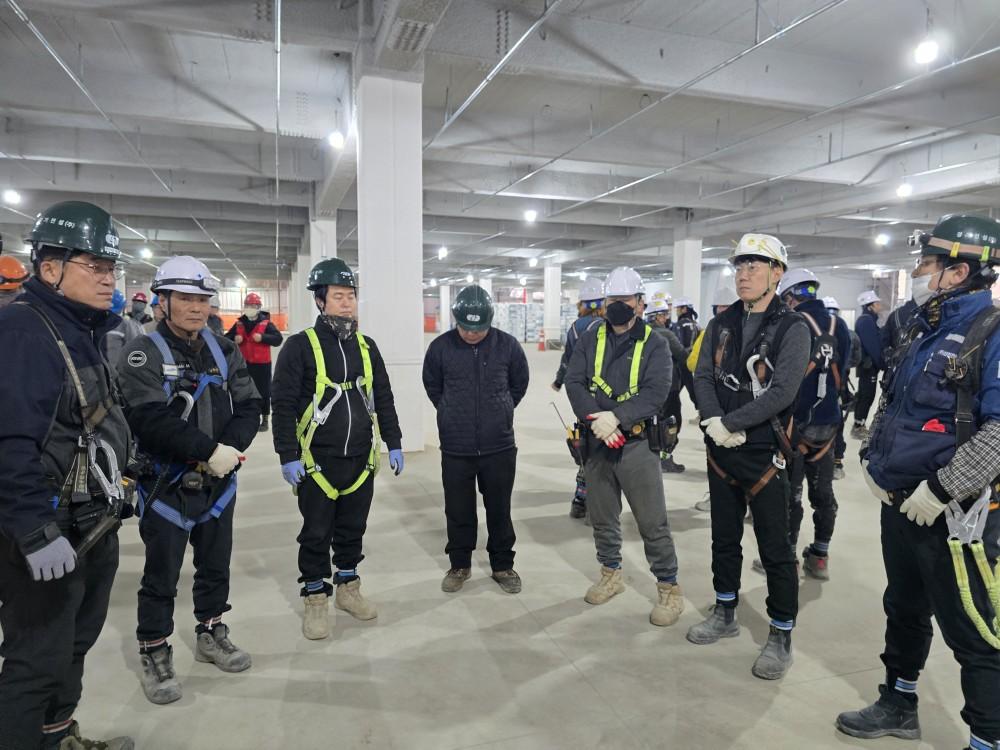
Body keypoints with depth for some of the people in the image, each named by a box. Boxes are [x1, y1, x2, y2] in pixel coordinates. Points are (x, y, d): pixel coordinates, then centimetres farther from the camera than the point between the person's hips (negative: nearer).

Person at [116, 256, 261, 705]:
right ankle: (154, 654, 27)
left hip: (218, 482, 5)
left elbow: (248, 408, -1)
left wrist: (229, 449, -18)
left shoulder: (224, 352, 5)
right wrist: (210, 450, -25)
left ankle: (211, 634, 38)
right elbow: (150, 420, -23)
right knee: (161, 577, 8)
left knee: (216, 567, 18)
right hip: (166, 486, -5)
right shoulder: (143, 354, -11)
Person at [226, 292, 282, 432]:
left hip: (262, 363, -4)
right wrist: (234, 339, -10)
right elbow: (227, 338, 11)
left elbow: (278, 338, -17)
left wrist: (262, 337, -27)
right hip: (245, 363, 4)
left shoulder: (265, 322, -7)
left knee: (263, 392, 2)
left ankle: (264, 420, 13)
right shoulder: (239, 323, 5)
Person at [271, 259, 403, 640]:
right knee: (317, 533, 7)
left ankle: (348, 588, 33)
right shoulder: (300, 346, -10)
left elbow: (383, 398, 12)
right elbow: (284, 405, -11)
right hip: (317, 460, -4)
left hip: (361, 458, 5)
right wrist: (288, 456, -13)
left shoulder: (366, 347, 7)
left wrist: (394, 443, 10)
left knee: (353, 528, 16)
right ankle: (316, 600, 23)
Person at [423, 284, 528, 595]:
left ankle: (502, 566, 30)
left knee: (500, 510, 12)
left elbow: (519, 384, 10)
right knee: (458, 511, 12)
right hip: (455, 449, 0)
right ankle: (459, 565, 31)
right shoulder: (441, 346, -8)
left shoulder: (507, 345, -7)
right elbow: (432, 386, 10)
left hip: (499, 447, 0)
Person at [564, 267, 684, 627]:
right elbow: (574, 383, -5)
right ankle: (611, 574, 36)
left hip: (637, 443, -3)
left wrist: (616, 416, -27)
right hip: (596, 442, 4)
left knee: (652, 521, 0)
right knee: (602, 516, 16)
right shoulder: (590, 341, 6)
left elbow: (656, 392, -15)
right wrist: (596, 419, -20)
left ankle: (669, 588, 15)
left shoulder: (654, 345, -2)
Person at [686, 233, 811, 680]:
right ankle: (725, 615, 34)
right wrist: (713, 422, -15)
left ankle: (781, 636, 19)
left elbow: (783, 392, -19)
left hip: (764, 453, -5)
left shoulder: (791, 329, -9)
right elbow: (703, 377, 2)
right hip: (720, 450, 6)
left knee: (774, 548, 3)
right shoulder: (721, 325, 8)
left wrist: (730, 423, -19)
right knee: (724, 538, 17)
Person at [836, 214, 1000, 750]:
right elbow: (890, 402, 19)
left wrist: (941, 490, -24)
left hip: (952, 514, -8)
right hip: (899, 502, 8)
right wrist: (872, 458, 8)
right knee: (904, 610, 22)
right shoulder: (924, 329, 10)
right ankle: (898, 705, 40)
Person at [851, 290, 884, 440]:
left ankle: (859, 426, 20)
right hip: (869, 364, -10)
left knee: (864, 395, 14)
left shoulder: (867, 319, 17)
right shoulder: (867, 320, -15)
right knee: (867, 395, -7)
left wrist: (879, 363, 15)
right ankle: (858, 427, -4)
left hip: (867, 364, 10)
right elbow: (872, 345, -21)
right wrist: (880, 363, -17)